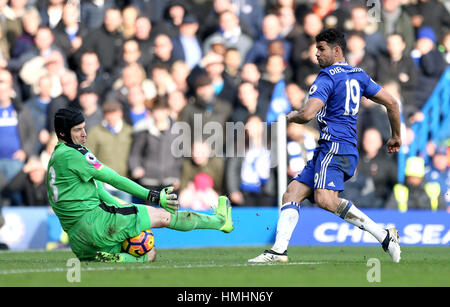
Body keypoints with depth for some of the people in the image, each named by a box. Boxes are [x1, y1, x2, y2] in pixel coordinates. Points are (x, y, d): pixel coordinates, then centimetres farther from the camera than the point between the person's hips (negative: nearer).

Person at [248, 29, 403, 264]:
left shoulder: (327, 77, -7)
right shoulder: (359, 75, 19)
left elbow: (307, 114, -17)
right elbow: (391, 102, 19)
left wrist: (291, 116, 6)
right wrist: (396, 136, 30)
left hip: (335, 147, -10)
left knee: (325, 199, -28)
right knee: (292, 194, 6)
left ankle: (384, 236, -25)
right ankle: (279, 250, -4)